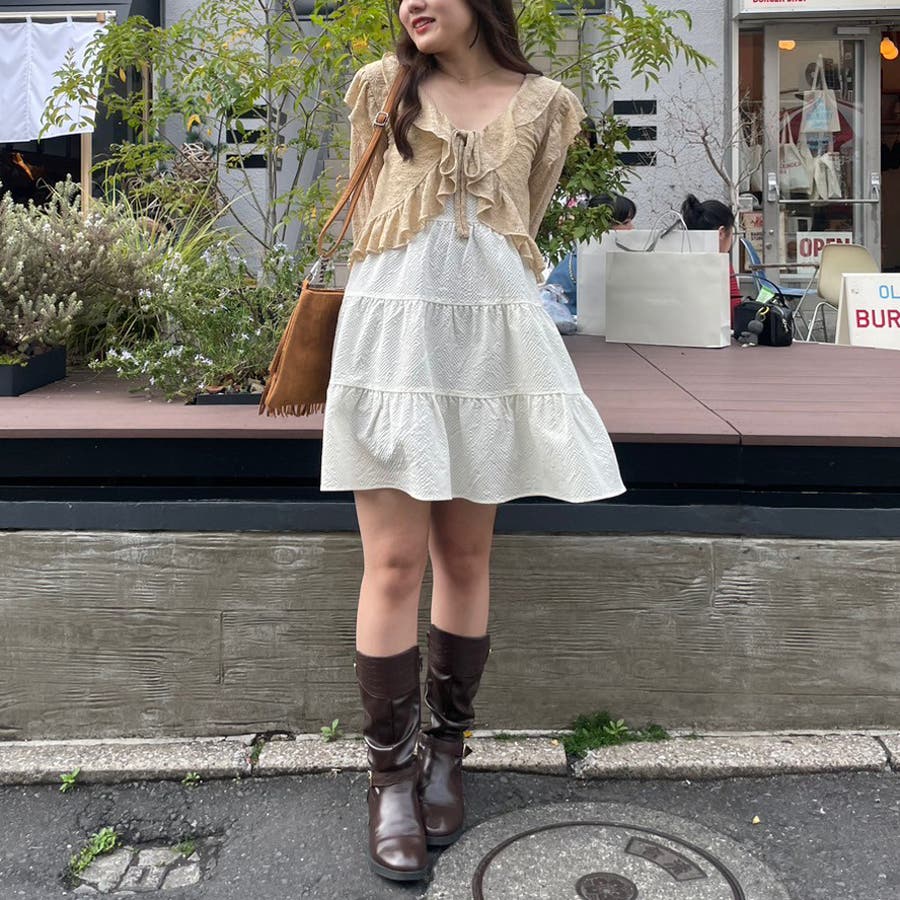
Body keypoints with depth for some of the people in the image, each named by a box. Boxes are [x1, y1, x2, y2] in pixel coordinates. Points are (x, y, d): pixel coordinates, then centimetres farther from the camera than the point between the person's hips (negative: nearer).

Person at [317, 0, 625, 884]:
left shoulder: (545, 105, 9)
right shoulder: (380, 87, 9)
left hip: (491, 336, 1)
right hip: (392, 329, -1)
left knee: (465, 555, 6)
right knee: (394, 563, -5)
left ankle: (445, 751, 21)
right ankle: (390, 771, 7)